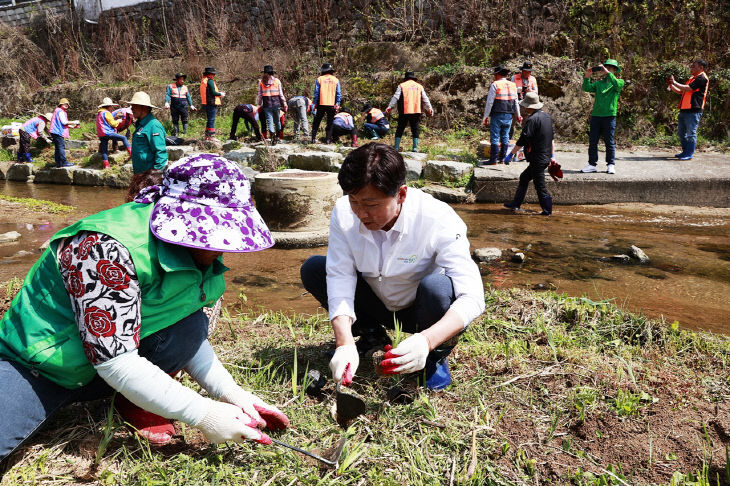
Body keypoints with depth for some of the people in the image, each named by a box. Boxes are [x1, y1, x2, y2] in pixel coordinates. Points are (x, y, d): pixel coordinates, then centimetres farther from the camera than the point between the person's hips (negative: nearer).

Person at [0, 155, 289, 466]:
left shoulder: (194, 251, -8)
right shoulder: (108, 249, -32)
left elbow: (187, 339, -2)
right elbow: (115, 362, -33)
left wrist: (230, 393, -15)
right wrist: (202, 415, -31)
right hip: (38, 366, -6)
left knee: (190, 326, -20)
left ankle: (137, 407, -2)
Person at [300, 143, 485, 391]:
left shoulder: (439, 221, -31)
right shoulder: (344, 213, -20)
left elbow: (472, 297, -35)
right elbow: (340, 278, -23)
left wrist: (426, 341, -52)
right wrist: (345, 344, -38)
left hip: (421, 312, -3)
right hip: (379, 305, 4)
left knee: (436, 286, -37)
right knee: (312, 269, -13)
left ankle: (437, 356, -5)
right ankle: (372, 335, 8)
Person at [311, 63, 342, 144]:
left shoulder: (319, 79, -1)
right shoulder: (336, 80, 3)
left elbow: (316, 93, -1)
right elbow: (339, 94, 1)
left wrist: (315, 104, 3)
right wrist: (337, 104, 5)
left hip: (321, 104, 0)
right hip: (332, 105, 0)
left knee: (316, 122, 10)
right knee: (330, 123, 8)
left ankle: (313, 138, 7)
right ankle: (328, 139, 4)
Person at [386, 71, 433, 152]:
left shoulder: (401, 86, 6)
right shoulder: (419, 86, 14)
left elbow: (395, 97, -3)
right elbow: (425, 99, 12)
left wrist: (389, 107, -4)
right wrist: (429, 108, 15)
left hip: (404, 111, -1)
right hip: (416, 112, 2)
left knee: (400, 129, 6)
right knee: (415, 129, 9)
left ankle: (396, 147, 4)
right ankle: (415, 147, 4)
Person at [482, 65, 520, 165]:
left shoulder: (495, 85, -7)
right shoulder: (513, 85, 12)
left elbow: (489, 102, -10)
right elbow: (515, 102, 18)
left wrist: (485, 116, -6)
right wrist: (518, 115, 29)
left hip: (497, 115, -6)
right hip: (509, 116, 6)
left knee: (494, 138, -2)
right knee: (505, 137, 11)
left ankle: (493, 160, -3)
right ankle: (503, 159, 15)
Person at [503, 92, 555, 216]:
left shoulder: (532, 119, -17)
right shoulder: (547, 116, 11)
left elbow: (522, 141, -18)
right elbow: (552, 138, 17)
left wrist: (511, 154, -10)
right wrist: (551, 156, 23)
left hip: (537, 159, -10)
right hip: (545, 157, 10)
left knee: (540, 185, 1)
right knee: (524, 177, 19)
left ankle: (547, 210, 11)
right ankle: (515, 204, 26)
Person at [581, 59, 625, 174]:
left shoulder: (619, 82, 7)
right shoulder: (598, 82, 16)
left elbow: (617, 84, -17)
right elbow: (587, 88, 1)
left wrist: (607, 73, -20)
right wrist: (587, 77, -13)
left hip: (609, 115, -3)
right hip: (596, 115, 3)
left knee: (609, 142, 0)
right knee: (592, 141, 2)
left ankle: (611, 165, 7)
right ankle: (592, 164, 8)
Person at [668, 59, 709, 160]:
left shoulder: (702, 78, -8)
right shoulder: (692, 78, 22)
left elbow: (687, 88, -18)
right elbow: (681, 91, 25)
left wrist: (674, 82, -8)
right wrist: (672, 87, 8)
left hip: (693, 110, -10)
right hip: (684, 110, 10)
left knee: (691, 133, -6)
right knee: (681, 133, 13)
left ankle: (689, 154, -3)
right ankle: (685, 152, 23)